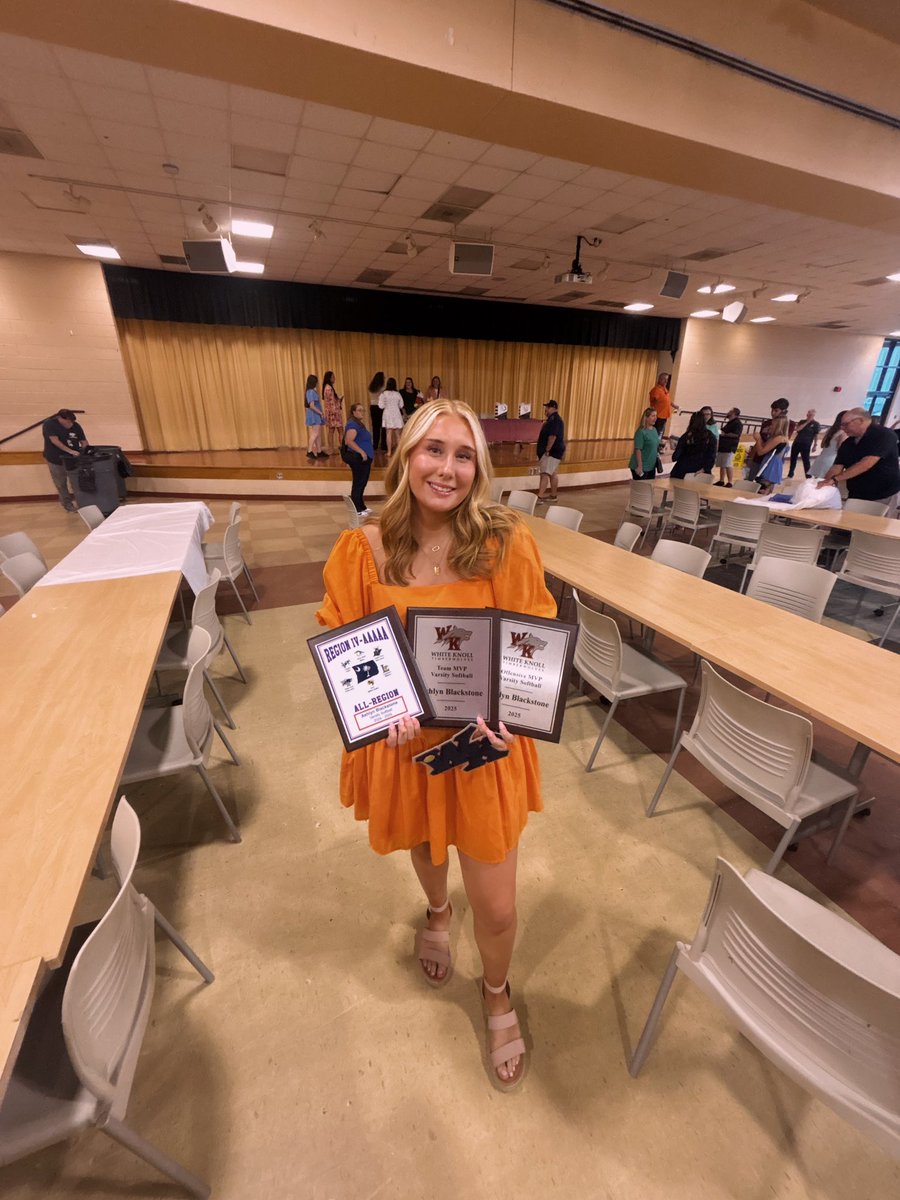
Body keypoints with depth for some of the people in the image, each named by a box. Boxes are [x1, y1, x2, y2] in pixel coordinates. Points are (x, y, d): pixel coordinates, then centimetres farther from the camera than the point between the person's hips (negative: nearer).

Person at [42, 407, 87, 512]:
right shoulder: (49, 424, -13)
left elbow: (83, 441, -2)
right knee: (61, 485, 7)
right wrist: (70, 451, -33)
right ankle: (68, 505, 18)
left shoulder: (75, 426, -3)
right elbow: (55, 440, -23)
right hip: (56, 460, -2)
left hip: (73, 460, 2)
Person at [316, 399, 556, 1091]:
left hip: (485, 744, -1)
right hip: (405, 740, 2)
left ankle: (497, 993, 51)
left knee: (497, 908, 11)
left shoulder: (507, 543, -14)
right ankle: (437, 911, 70)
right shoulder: (363, 550, -12)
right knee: (422, 842, 31)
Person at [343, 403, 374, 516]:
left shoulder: (359, 423, 18)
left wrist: (365, 452, 24)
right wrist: (361, 451, -28)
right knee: (358, 484, -6)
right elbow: (349, 441, -26)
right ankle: (356, 510, -1)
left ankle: (361, 507, 24)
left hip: (364, 458, 10)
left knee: (362, 483, 15)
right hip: (358, 458, -10)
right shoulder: (352, 424, -15)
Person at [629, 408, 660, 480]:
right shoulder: (641, 432, -15)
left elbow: (655, 447, 17)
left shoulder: (654, 430, 9)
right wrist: (639, 466, -22)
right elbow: (638, 450, -19)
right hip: (642, 467, -8)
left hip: (651, 466, 8)